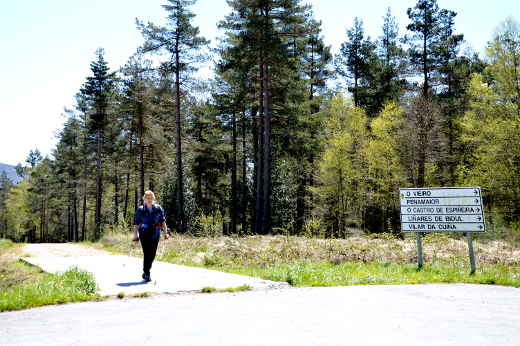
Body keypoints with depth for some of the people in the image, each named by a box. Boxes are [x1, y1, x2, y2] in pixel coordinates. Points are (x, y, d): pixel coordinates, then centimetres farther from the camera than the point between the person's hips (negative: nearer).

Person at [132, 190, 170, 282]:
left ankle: (146, 272, 28)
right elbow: (136, 224, 1)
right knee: (147, 254, -8)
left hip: (155, 235, 3)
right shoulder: (140, 210, -2)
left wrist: (165, 232, 0)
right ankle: (147, 274, 2)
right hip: (144, 234, -3)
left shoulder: (158, 208, 3)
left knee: (152, 255, 8)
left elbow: (163, 221, 6)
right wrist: (135, 235, -3)